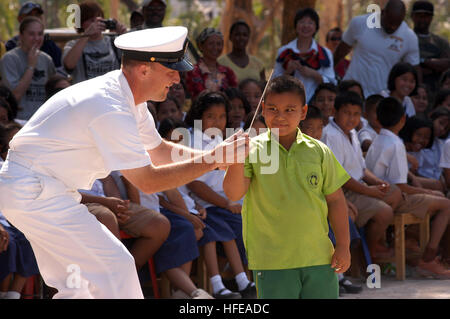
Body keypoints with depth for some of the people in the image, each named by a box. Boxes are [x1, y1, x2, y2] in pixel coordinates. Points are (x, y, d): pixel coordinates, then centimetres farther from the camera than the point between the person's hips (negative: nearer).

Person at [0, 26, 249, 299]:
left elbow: (158, 150, 18)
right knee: (116, 267, -12)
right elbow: (147, 180, -21)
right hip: (34, 193, -11)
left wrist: (214, 156, 4)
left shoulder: (128, 99, 7)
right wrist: (211, 161, -19)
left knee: (76, 286, 13)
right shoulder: (111, 111, -25)